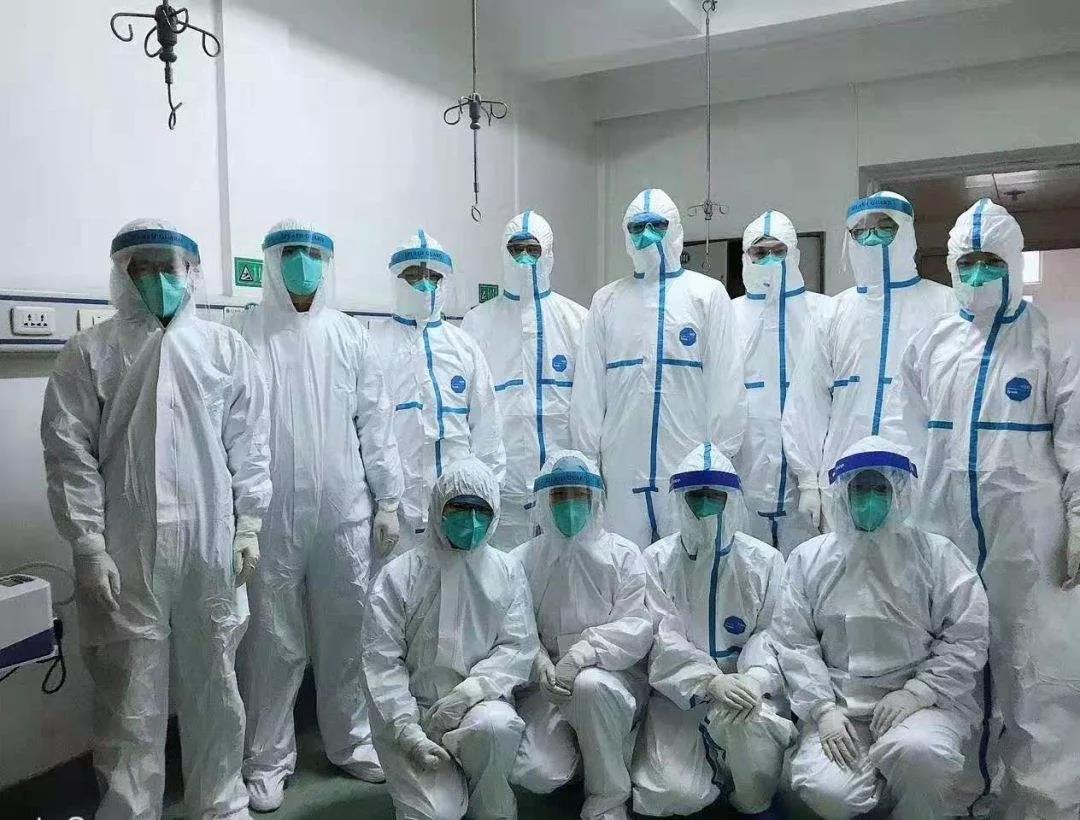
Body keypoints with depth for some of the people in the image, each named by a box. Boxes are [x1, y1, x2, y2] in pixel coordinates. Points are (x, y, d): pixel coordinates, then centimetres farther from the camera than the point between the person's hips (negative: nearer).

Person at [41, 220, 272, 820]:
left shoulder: (227, 348, 6)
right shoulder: (88, 352, 2)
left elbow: (250, 442, 6)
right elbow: (70, 453, -1)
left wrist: (249, 525, 3)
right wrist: (89, 549, -6)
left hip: (211, 546, 2)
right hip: (125, 553, -1)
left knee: (215, 687, 13)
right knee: (130, 699, 6)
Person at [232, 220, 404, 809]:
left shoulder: (349, 335, 8)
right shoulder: (245, 334, 0)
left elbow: (375, 422, 7)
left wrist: (387, 500, 4)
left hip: (345, 512, 2)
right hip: (271, 513, -2)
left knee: (347, 633, 11)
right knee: (272, 641, 6)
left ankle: (350, 742, 29)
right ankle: (268, 759, 23)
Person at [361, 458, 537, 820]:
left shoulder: (507, 571, 2)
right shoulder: (399, 575, -5)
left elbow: (519, 646, -3)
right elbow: (381, 661, -7)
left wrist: (471, 688, -19)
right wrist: (409, 732, -15)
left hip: (478, 704, 1)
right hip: (414, 711, -1)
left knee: (495, 725, -33)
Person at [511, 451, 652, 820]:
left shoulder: (622, 554, 0)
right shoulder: (524, 560, 5)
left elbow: (636, 627, -9)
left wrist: (581, 653, -24)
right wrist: (540, 664, -20)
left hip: (613, 674, -1)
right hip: (547, 683, 2)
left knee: (591, 686, -36)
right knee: (535, 773, -20)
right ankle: (574, 742, 16)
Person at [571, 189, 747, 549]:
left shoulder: (708, 293, 3)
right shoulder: (606, 300, 10)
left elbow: (725, 378, -1)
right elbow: (589, 384, 8)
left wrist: (721, 452, -4)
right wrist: (587, 455, 5)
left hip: (689, 462, -2)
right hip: (622, 464, 2)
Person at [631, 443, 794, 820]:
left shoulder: (765, 561, 2)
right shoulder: (657, 560, 0)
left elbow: (773, 633, -3)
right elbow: (663, 638, -10)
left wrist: (754, 678, -25)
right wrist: (711, 680, -26)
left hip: (744, 689, 0)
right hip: (681, 692, 0)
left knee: (749, 721, -35)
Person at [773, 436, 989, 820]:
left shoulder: (937, 554, 4)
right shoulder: (808, 558, 8)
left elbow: (967, 637, -1)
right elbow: (794, 642, 3)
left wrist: (916, 692, -13)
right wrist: (824, 708, -9)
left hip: (922, 700, -1)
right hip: (838, 703, 1)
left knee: (916, 751, -34)